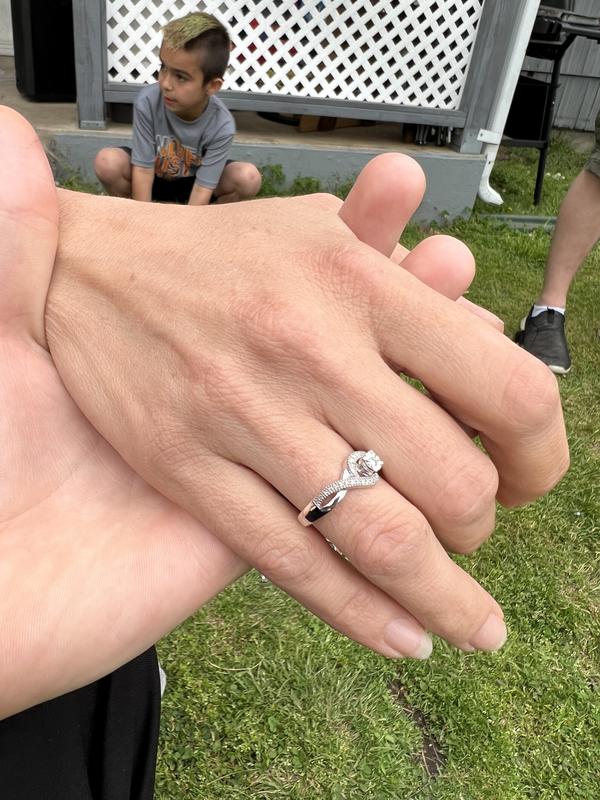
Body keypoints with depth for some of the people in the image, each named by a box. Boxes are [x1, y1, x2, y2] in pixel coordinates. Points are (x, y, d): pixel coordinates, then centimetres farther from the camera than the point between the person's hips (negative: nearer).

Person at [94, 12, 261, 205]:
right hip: (153, 178, 1)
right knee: (106, 163, -28)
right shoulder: (147, 102, -28)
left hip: (192, 182, -1)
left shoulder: (221, 126, -29)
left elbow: (203, 189, -27)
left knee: (249, 178, -26)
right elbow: (143, 169, -24)